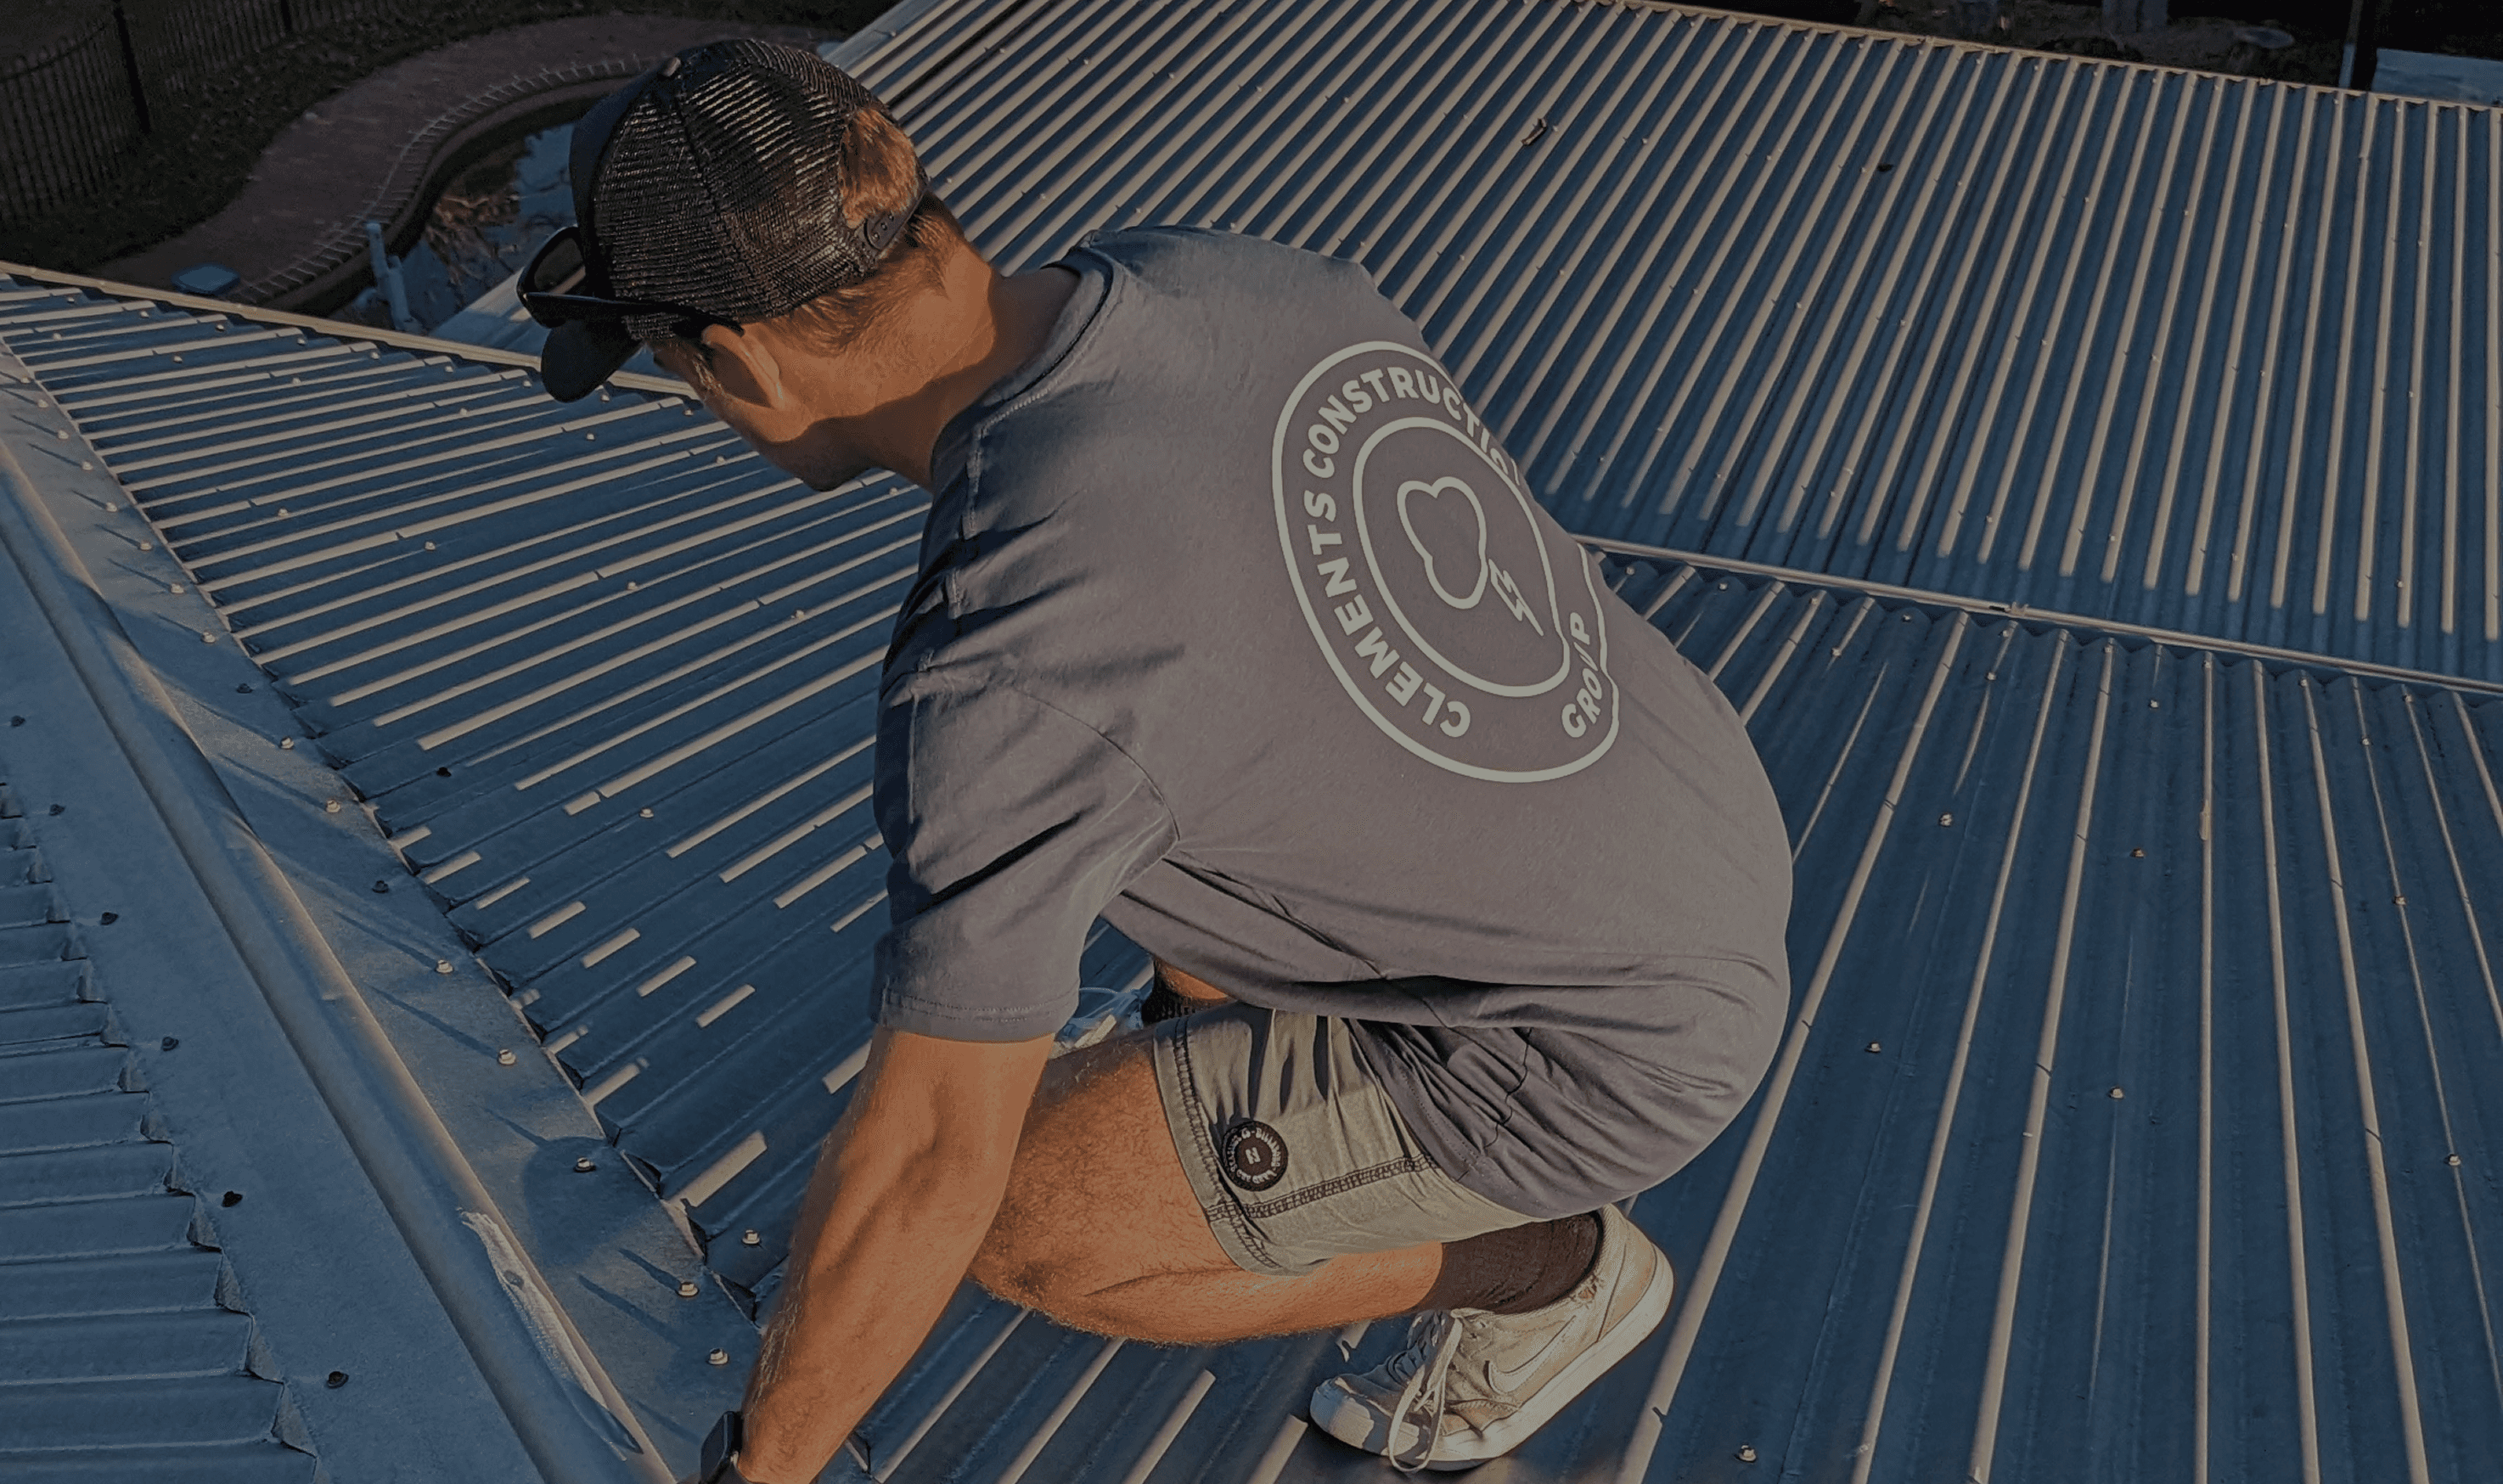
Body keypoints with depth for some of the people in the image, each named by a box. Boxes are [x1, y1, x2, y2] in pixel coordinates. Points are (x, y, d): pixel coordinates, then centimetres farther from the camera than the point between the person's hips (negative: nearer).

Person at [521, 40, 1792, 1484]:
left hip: (1600, 1043, -8)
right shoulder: (1219, 268, -7)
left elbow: (926, 1167, -20)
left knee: (1024, 1216, -5)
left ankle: (1543, 1265, 10)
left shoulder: (999, 663, -30)